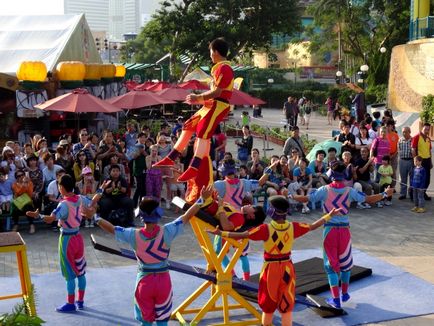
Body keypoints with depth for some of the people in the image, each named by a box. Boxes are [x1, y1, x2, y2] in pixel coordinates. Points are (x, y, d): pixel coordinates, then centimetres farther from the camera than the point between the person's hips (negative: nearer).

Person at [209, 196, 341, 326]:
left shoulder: (266, 229, -20)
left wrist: (221, 233, -14)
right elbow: (313, 226, 4)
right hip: (287, 268, 2)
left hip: (270, 268, -2)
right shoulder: (293, 227, -11)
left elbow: (242, 235, -20)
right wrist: (329, 215, 18)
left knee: (268, 307, 15)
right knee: (287, 307, 11)